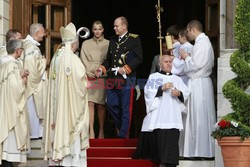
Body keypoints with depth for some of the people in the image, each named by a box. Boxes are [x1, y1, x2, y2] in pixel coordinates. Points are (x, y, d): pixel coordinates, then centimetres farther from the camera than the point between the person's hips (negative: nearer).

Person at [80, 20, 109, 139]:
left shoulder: (108, 44, 7)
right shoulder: (86, 44, 12)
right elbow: (84, 61, 7)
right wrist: (90, 72, -6)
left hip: (102, 77, -1)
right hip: (89, 76, 1)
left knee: (101, 105, -1)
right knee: (90, 103, -8)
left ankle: (101, 131, 3)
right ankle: (91, 131, -11)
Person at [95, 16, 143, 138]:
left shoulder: (134, 39, -2)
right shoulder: (113, 40, 17)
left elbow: (138, 58, -8)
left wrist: (126, 68, -17)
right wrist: (102, 69, 4)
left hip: (127, 79, -6)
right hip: (112, 79, 7)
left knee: (126, 108, -2)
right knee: (111, 105, 5)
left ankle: (123, 135, 1)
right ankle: (122, 127, 22)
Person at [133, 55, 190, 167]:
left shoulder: (177, 79, 21)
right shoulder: (154, 77, 11)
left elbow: (186, 93, 11)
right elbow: (148, 92, -4)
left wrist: (179, 93, -10)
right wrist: (162, 88, -15)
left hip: (172, 116, 3)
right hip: (158, 116, -2)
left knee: (171, 140, -9)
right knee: (159, 139, -8)